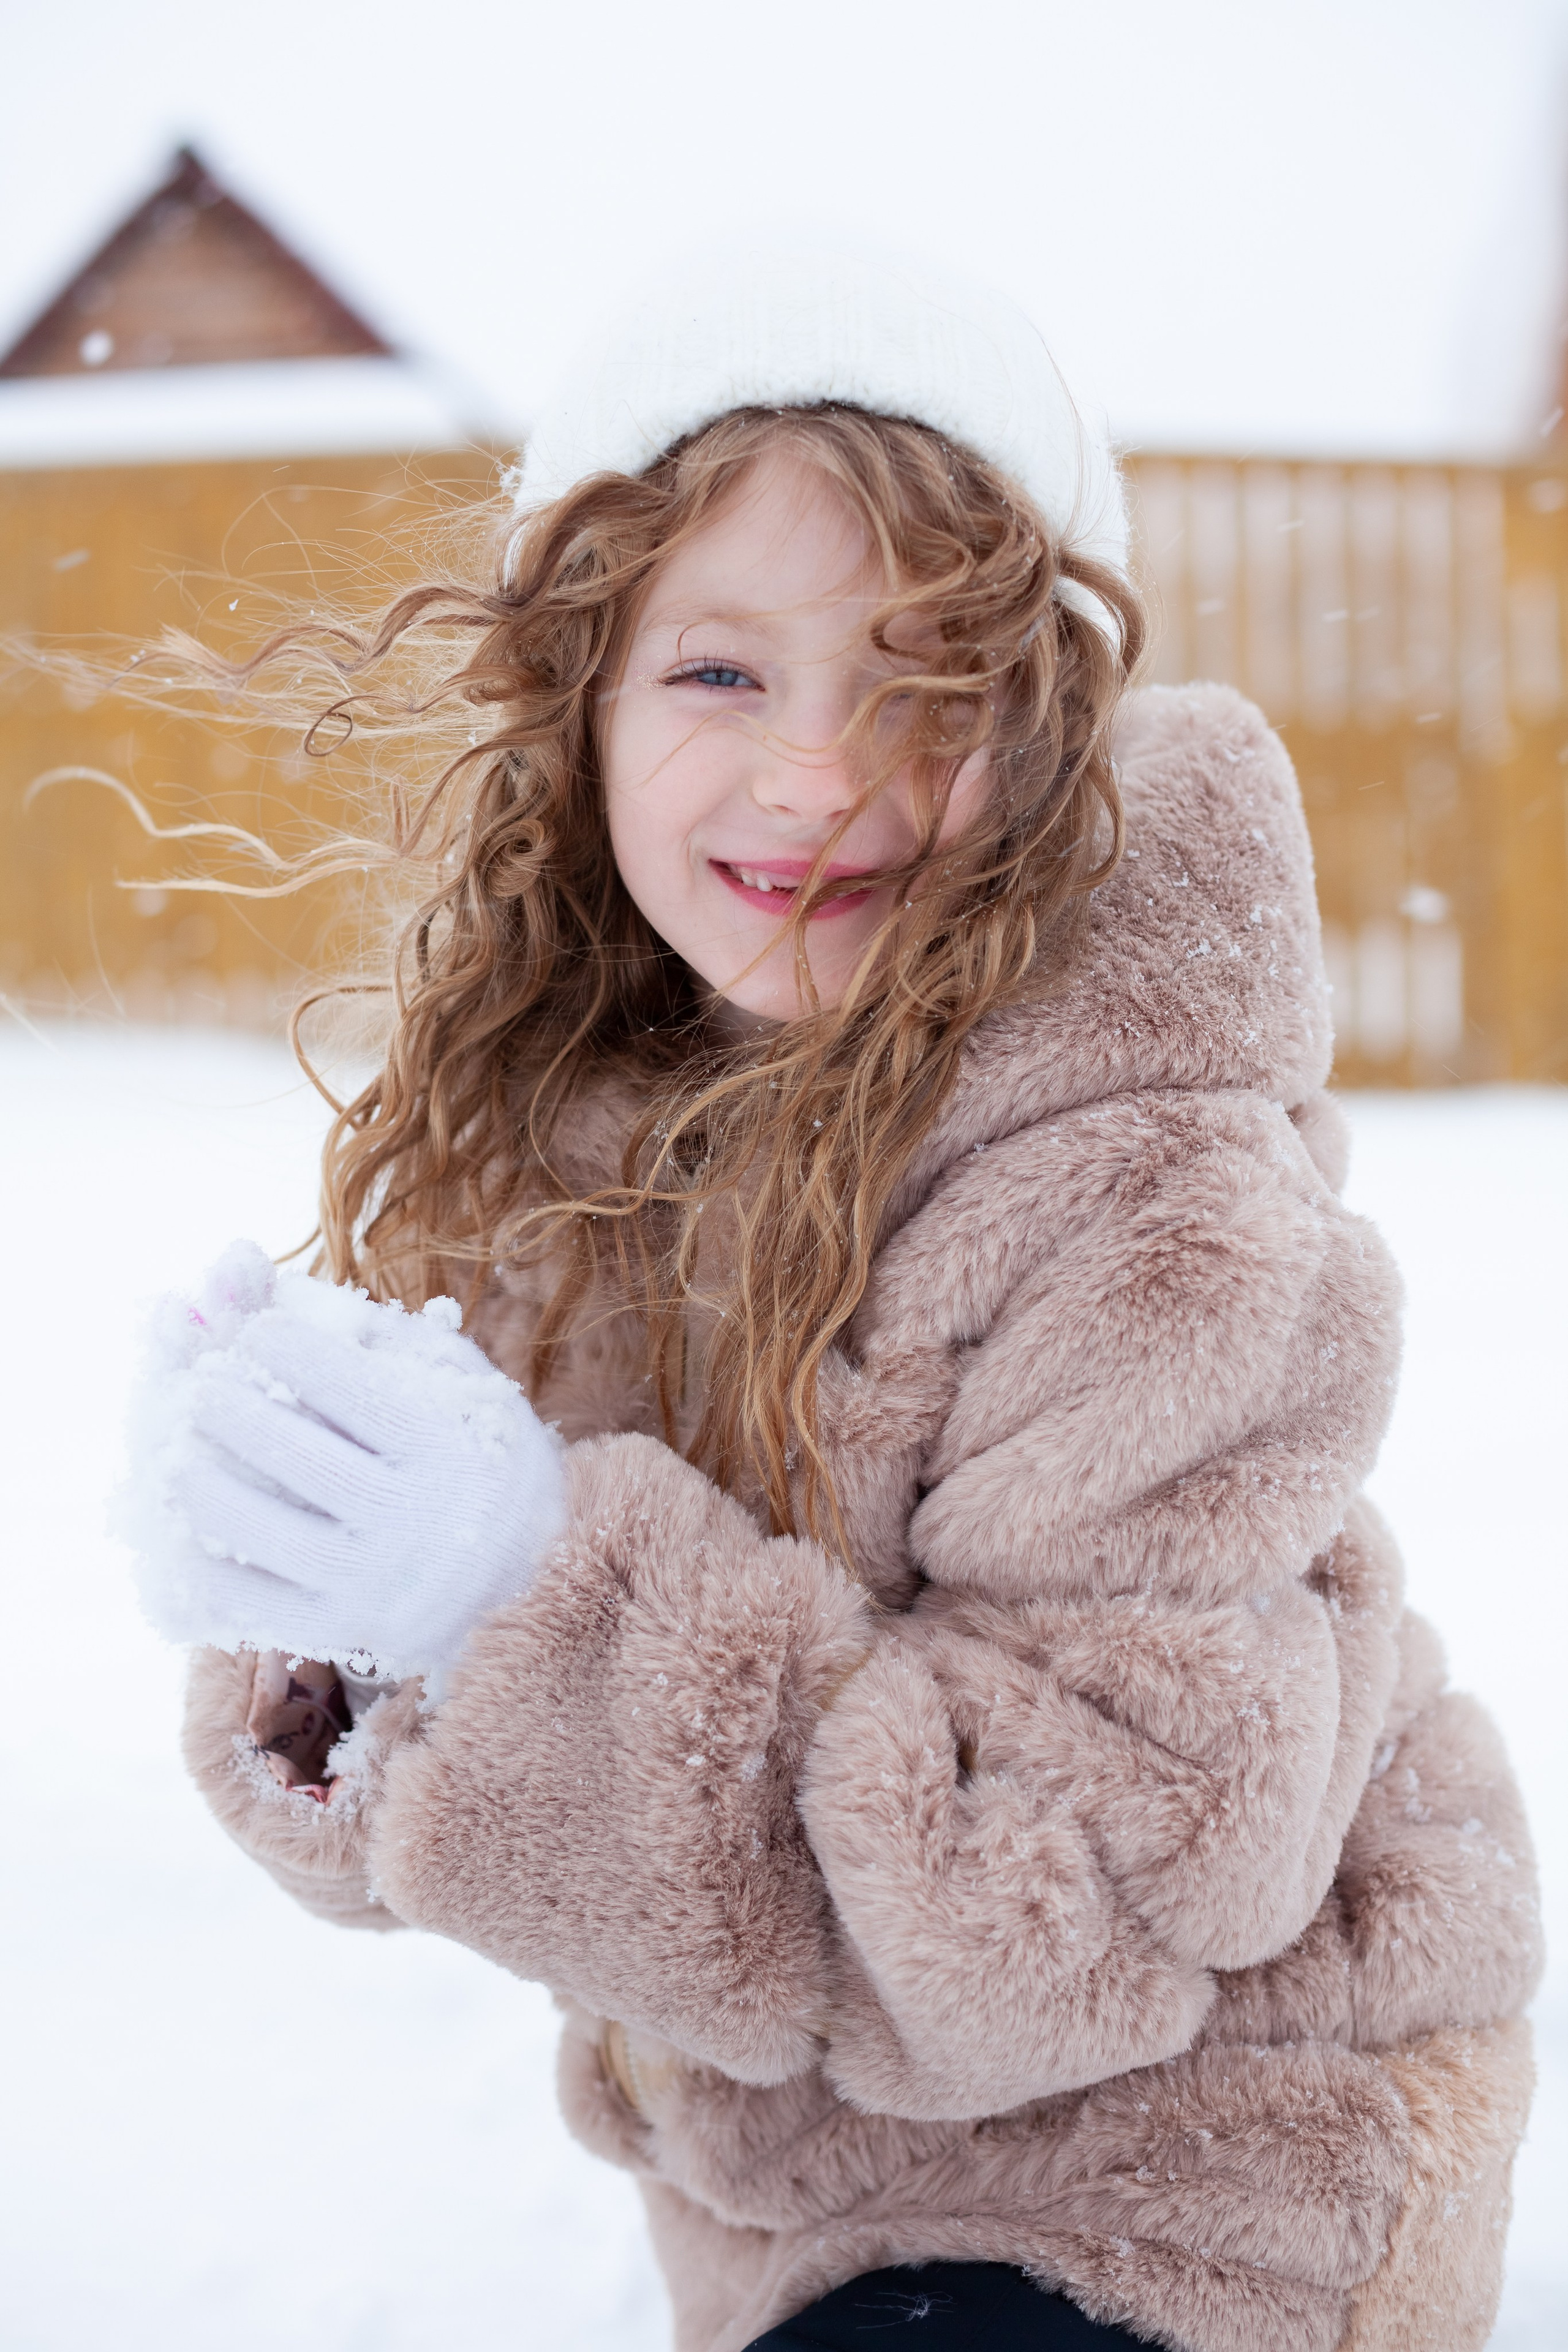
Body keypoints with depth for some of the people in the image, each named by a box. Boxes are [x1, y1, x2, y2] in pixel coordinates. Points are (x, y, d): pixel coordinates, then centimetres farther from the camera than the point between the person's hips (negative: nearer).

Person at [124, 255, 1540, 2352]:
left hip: (1182, 2182, -5)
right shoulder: (544, 1138, -7)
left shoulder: (1159, 1198, -24)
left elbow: (1100, 1895, -27)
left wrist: (548, 1597, -33)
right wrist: (320, 1629, -24)